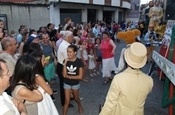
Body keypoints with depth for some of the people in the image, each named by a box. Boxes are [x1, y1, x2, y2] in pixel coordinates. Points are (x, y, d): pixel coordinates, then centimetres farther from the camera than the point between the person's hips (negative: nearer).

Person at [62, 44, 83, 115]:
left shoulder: (79, 62, -19)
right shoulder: (66, 61, -13)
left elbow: (80, 77, -18)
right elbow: (64, 75, -19)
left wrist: (69, 76, -15)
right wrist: (65, 64, -27)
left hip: (75, 84, 0)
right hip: (67, 84, 0)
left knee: (76, 98, 24)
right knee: (67, 101, 5)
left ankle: (80, 107, 54)